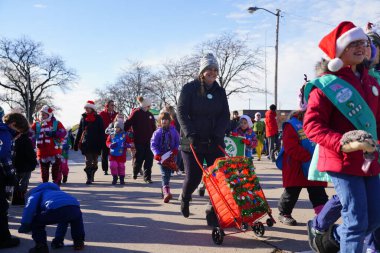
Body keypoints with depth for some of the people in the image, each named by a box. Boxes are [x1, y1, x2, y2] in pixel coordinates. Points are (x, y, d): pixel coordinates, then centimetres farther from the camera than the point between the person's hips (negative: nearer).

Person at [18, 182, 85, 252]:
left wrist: (25, 225, 8)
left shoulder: (35, 193, 31)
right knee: (77, 217, 43)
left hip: (57, 209, -6)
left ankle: (41, 247, 14)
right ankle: (79, 242, 36)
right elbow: (63, 219, 53)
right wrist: (59, 239, 60)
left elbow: (30, 205, 4)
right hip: (75, 207, 6)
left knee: (35, 222, 22)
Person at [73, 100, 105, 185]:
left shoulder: (98, 118, 1)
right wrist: (76, 143, 10)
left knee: (95, 161, 9)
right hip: (86, 143, 1)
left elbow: (101, 132, -2)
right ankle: (89, 178, -2)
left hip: (95, 143, -1)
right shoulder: (83, 118, 10)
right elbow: (79, 131, 13)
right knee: (88, 161, -3)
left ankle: (91, 176, 27)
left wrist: (101, 143, -10)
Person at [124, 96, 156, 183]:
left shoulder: (150, 114, 12)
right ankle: (135, 172, 34)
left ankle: (147, 177, 6)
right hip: (139, 141, -4)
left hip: (148, 141, 4)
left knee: (149, 159, -1)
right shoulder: (136, 113, -5)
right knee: (139, 158, 6)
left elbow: (153, 128, 17)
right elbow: (128, 124, -12)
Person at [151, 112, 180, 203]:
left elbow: (177, 142, 10)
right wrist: (156, 154, -18)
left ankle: (164, 189, 29)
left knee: (168, 174, 11)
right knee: (165, 174, -12)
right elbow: (153, 144, -5)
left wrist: (175, 150, -7)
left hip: (171, 156, 2)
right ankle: (166, 192, -20)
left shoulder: (173, 131, 2)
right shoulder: (157, 132, -3)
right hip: (161, 156, -2)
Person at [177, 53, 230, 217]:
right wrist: (191, 134, -19)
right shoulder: (189, 88, -1)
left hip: (214, 142, 3)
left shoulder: (220, 91, 11)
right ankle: (184, 199, 30)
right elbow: (181, 113, -7)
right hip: (192, 142, -3)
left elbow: (225, 115, 6)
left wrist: (218, 134, -10)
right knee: (193, 176, -2)